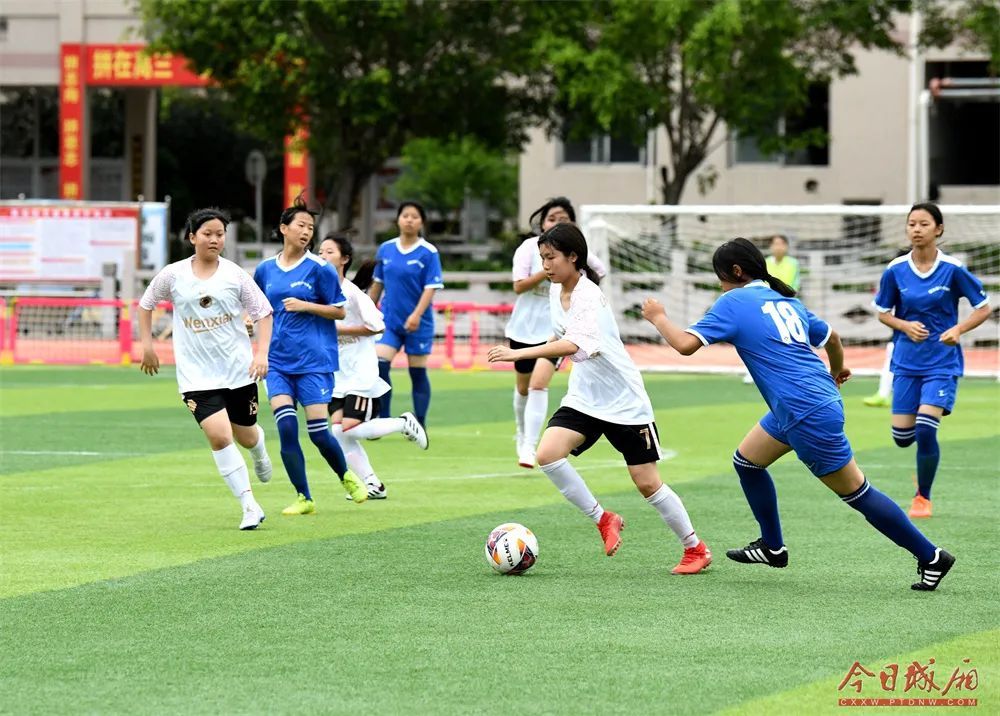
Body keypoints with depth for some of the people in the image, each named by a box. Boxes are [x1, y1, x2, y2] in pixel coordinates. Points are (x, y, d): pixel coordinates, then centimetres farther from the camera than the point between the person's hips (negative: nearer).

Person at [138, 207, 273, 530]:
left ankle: (259, 448, 55)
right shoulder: (173, 275, -3)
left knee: (246, 436, 14)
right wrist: (147, 345, 9)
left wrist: (262, 353, -8)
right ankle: (249, 507, -10)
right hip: (197, 374, -1)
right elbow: (146, 303, 14)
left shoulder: (235, 275, -3)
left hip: (238, 369, 1)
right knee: (219, 436, -18)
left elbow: (263, 312, 4)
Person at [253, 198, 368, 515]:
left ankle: (346, 477, 26)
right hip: (277, 362, 3)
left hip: (314, 360, -3)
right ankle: (303, 498, -1)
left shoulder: (319, 268, -4)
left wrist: (306, 305, -14)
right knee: (286, 427, -12)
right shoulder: (265, 269, 8)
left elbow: (340, 310, -1)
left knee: (318, 431, -4)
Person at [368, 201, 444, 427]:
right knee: (379, 366, -12)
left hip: (418, 324, -3)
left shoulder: (429, 253, -7)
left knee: (418, 373, 4)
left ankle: (419, 426, 13)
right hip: (389, 320, 3)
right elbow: (378, 284, 15)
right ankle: (383, 420, -3)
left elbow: (431, 288, -12)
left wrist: (417, 315, -25)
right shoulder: (385, 249, 5)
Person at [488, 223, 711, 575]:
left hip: (625, 402, -7)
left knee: (647, 483, -2)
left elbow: (572, 344, -43)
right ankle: (604, 520, -2)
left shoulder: (589, 298, -24)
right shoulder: (556, 291, 1)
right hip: (584, 398, 7)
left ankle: (695, 548, 18)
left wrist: (518, 353, -50)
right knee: (548, 453, -19)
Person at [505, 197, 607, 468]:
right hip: (525, 327, 2)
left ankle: (529, 448, -22)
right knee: (523, 388, 16)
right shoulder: (530, 247, -8)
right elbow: (519, 285, -16)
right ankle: (522, 435, 42)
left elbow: (599, 271, 11)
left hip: (556, 329, -2)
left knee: (538, 384, -20)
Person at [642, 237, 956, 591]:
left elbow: (686, 344, -15)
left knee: (857, 493, -2)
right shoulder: (786, 300, 14)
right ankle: (772, 547, 31)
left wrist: (658, 318, 4)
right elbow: (830, 336, 26)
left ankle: (931, 557, 3)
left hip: (810, 415, -9)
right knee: (746, 460, 21)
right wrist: (837, 370, 47)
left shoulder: (733, 303, -8)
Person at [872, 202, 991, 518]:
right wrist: (905, 326, -12)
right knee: (902, 436, 3)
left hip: (942, 361, -3)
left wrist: (958, 329, -19)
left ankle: (923, 497, 6)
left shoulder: (953, 269, -11)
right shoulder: (895, 270, -4)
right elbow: (883, 312, 8)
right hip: (907, 361, 3)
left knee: (925, 430, -16)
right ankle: (927, 458, 41)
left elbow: (983, 308, -3)